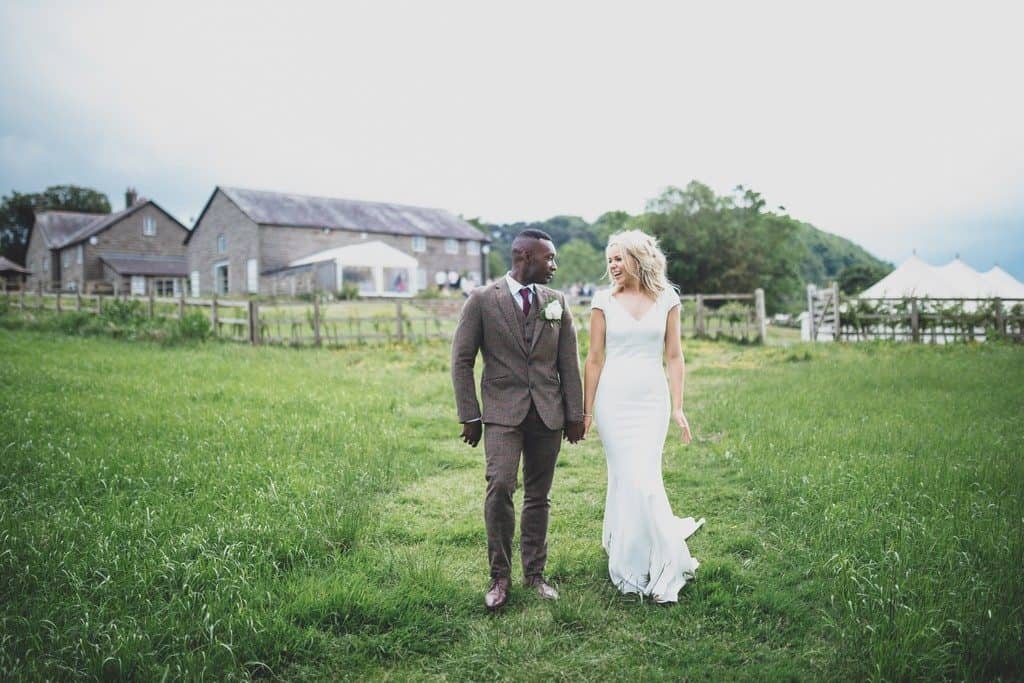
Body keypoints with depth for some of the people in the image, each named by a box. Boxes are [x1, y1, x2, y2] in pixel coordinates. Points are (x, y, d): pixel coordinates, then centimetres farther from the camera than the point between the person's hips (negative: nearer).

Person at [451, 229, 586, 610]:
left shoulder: (556, 302, 9)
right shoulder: (482, 300, -2)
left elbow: (568, 363, 10)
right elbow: (462, 360, -1)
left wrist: (575, 415, 7)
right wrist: (469, 416, -4)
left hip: (548, 414, 4)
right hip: (503, 412, -3)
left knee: (538, 496, 9)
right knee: (500, 488, -17)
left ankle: (534, 573, 24)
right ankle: (500, 576, 1)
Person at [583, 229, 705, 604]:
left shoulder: (666, 299, 3)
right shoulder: (603, 301, 1)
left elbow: (674, 356, 6)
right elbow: (595, 359, 3)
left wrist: (678, 407, 1)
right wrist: (587, 411, 3)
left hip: (653, 398, 1)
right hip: (614, 398, 0)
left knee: (640, 477, -2)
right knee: (630, 477, -1)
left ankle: (629, 561, 17)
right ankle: (667, 558, 16)